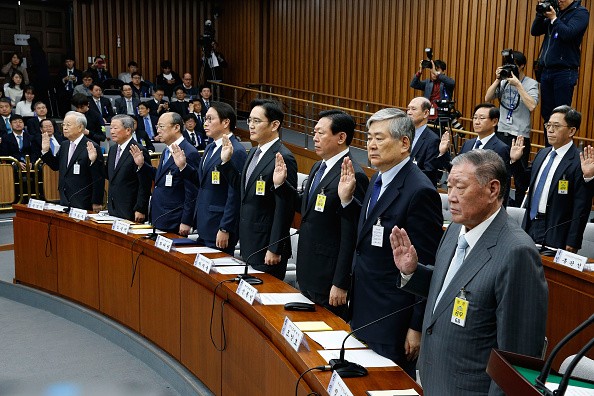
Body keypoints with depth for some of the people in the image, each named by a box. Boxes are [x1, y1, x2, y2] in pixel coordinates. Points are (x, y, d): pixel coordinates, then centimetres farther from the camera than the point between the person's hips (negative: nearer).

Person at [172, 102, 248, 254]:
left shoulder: (236, 152, -18)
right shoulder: (210, 147, 12)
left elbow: (235, 196, -20)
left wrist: (225, 230, -20)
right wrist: (183, 166, 5)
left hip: (219, 226, -9)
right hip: (204, 225, 9)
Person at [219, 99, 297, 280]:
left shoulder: (283, 158, -18)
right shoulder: (254, 153, 10)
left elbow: (284, 208, -20)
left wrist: (275, 250, -19)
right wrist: (226, 161, 7)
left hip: (266, 246, -9)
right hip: (248, 244, 9)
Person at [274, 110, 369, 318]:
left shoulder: (353, 176, -21)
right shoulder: (318, 167, 9)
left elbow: (351, 236, -22)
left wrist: (341, 284, -20)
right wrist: (281, 184, 6)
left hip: (328, 277, -9)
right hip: (307, 273, 9)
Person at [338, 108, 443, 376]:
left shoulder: (420, 191, -21)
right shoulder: (378, 180, 7)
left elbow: (427, 266, -19)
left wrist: (417, 327, -17)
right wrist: (347, 200, 4)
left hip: (393, 322, -9)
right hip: (363, 313, 9)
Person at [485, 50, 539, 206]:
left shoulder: (531, 84, -5)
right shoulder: (504, 81, 5)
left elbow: (532, 106, -20)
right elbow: (487, 98, 0)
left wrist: (518, 84, -20)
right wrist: (497, 79, -9)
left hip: (520, 135, -4)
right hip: (501, 132, 4)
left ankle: (518, 206, 17)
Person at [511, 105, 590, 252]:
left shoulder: (579, 162, -15)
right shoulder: (542, 154, 9)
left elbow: (581, 208, -15)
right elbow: (527, 178, 23)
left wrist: (572, 243, -15)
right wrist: (515, 160, 7)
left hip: (554, 234, -7)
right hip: (530, 226, 7)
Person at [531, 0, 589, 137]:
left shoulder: (580, 13, -2)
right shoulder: (556, 12, 16)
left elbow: (568, 34, -17)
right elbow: (535, 31, 13)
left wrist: (554, 18, -8)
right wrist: (541, 12, 2)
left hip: (564, 71, -6)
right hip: (546, 70, 6)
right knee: (547, 114, 8)